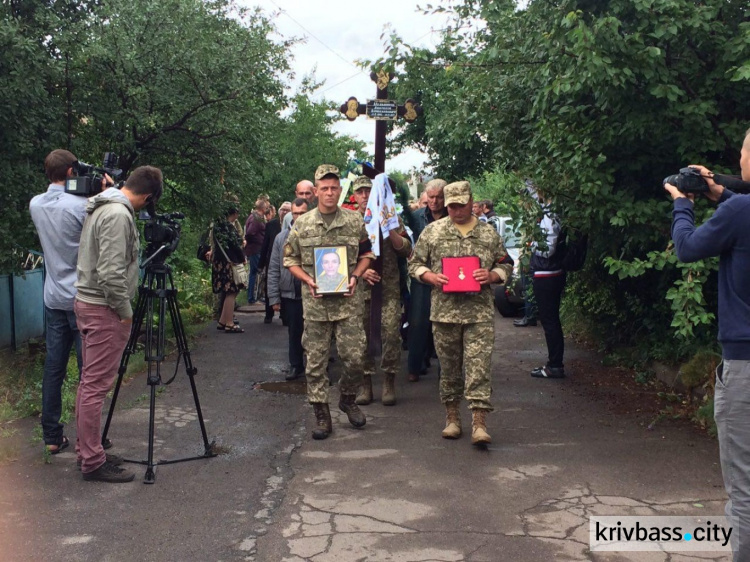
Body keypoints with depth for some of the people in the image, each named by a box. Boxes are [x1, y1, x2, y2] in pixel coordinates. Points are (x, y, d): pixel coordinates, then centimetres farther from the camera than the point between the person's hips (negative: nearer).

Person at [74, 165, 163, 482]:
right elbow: (110, 273, -25)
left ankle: (86, 451, 24)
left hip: (87, 303, 10)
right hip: (104, 309, -10)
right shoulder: (118, 214, -20)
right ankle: (93, 462, 2)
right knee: (97, 386, -5)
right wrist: (125, 311, -14)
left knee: (89, 382, 15)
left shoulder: (100, 208, 12)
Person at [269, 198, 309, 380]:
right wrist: (274, 297, 2)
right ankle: (296, 365, 24)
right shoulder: (281, 238, 5)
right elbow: (274, 270, 6)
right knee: (294, 332, 11)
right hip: (290, 294, 2)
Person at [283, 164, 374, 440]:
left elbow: (366, 254, 11)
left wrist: (355, 277, -6)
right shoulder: (302, 224, 1)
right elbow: (290, 259, 8)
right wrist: (307, 280, -8)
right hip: (315, 301, 0)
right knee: (316, 361, 4)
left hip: (348, 301, 0)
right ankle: (321, 415, 14)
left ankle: (348, 399, 27)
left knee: (354, 357, 0)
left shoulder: (355, 221, 2)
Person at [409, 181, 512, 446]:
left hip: (480, 312, 0)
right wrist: (431, 277, -9)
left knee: (479, 365, -7)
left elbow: (505, 265, 14)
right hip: (444, 311, 1)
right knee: (449, 366, 9)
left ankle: (479, 423, -6)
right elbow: (414, 263, 10)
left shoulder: (489, 233, 9)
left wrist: (492, 276, -7)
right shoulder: (432, 231, 7)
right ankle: (452, 416, 22)